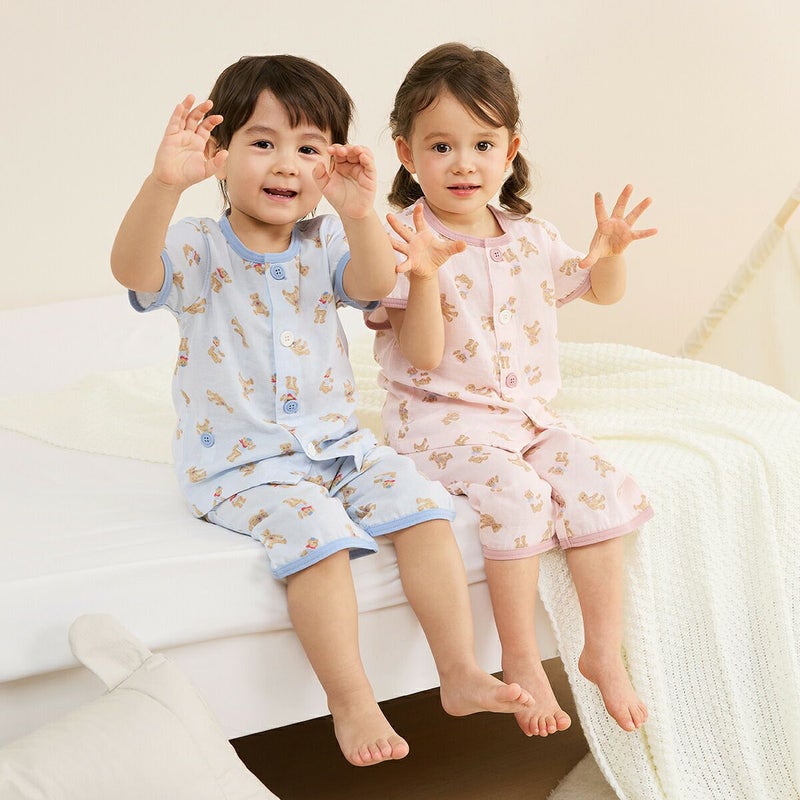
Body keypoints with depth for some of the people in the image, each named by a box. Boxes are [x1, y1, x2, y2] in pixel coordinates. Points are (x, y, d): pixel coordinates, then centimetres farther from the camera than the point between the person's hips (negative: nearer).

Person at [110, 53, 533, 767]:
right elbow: (131, 267, -29)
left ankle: (460, 673, -7)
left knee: (422, 504, -14)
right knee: (316, 530, -29)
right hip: (240, 462, -4)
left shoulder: (325, 246, 5)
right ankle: (351, 702, -19)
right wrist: (165, 181, -47)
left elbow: (375, 285, -16)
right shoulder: (200, 252, -7)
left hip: (337, 443, 5)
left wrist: (360, 215, -36)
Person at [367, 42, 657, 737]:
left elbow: (602, 291, 21)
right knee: (516, 492, -30)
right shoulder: (410, 243, -10)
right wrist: (424, 277, -32)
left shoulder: (531, 239, 8)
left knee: (595, 484, -16)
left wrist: (610, 253, -2)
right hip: (443, 419, -6)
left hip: (528, 414, 6)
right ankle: (522, 662, -16)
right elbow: (423, 355, -16)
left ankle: (605, 651, -3)